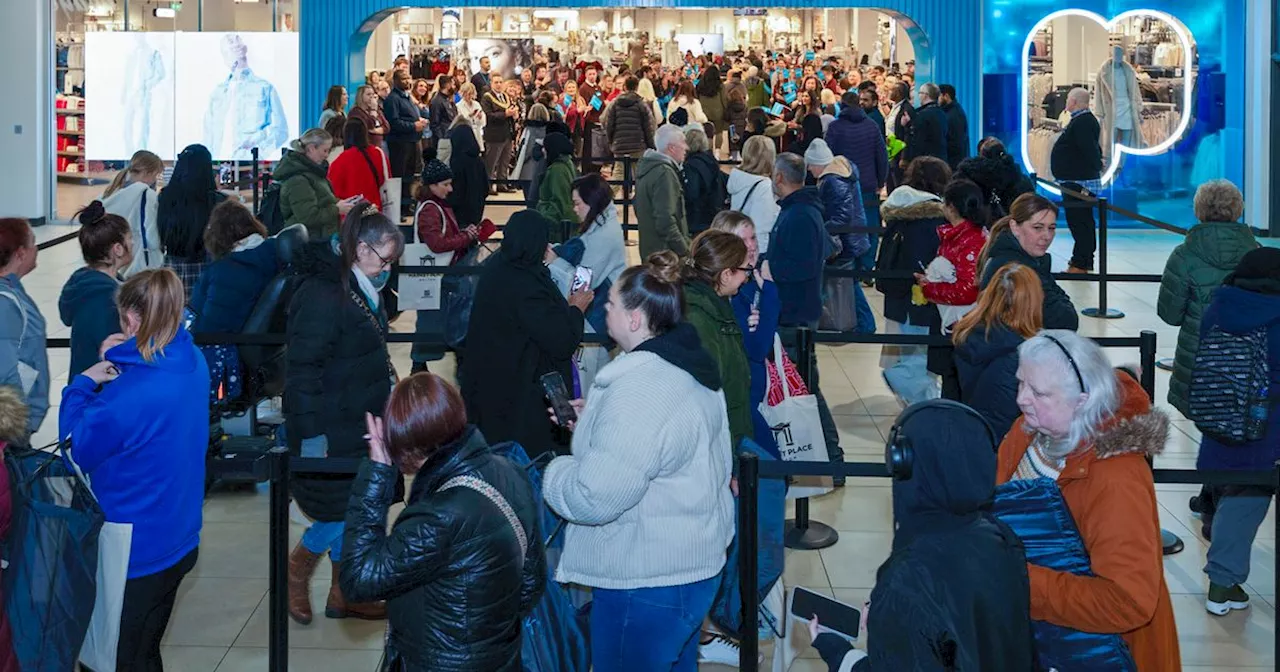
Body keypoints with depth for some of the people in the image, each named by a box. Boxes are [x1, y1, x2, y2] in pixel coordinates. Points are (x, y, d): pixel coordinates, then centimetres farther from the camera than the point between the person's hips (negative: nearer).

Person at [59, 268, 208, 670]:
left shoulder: (128, 395, -30)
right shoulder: (193, 364, -4)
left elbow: (76, 449, -16)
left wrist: (82, 385, -6)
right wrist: (118, 364, -4)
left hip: (134, 554, -8)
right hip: (178, 542, 8)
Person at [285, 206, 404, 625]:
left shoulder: (361, 289, 11)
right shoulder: (321, 294, -21)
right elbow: (303, 369, -23)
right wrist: (311, 433, -24)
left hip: (361, 423, 10)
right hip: (332, 431, -10)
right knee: (341, 508, -5)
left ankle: (344, 594, 25)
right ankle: (297, 570, 19)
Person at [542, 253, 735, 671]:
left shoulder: (639, 390, -28)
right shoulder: (688, 364, 4)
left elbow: (593, 500, -29)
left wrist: (553, 472, -9)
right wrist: (593, 420, 12)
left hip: (646, 581, -10)